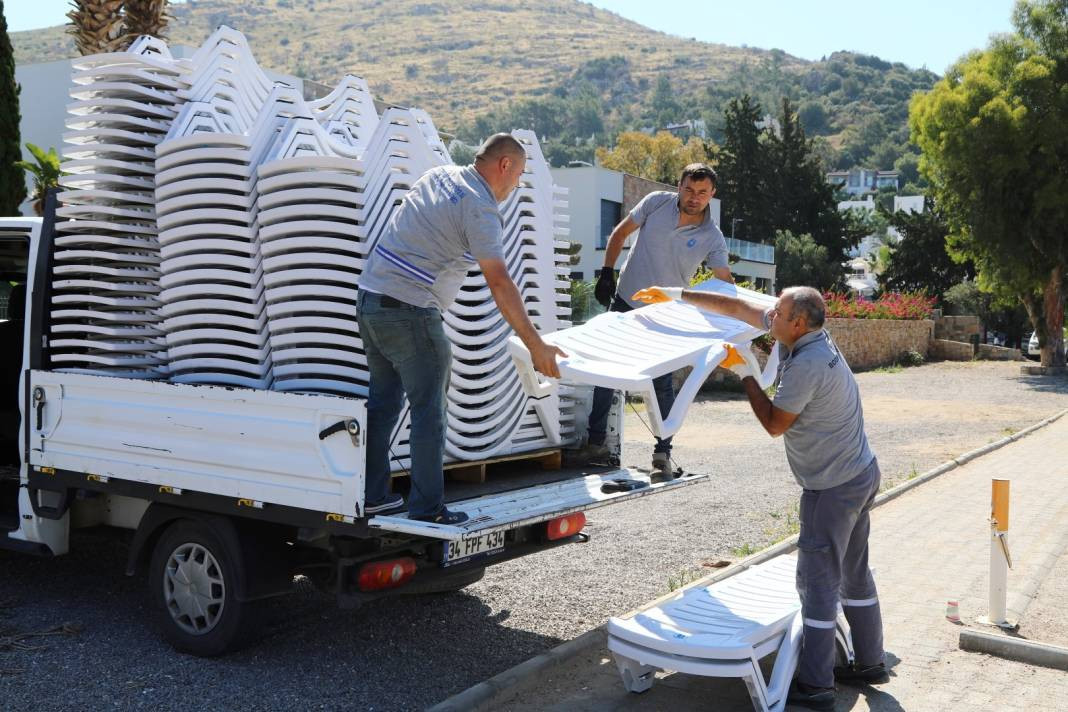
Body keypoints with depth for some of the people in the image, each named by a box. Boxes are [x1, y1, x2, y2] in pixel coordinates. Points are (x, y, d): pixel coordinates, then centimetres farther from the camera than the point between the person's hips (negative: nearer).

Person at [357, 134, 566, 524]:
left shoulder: (439, 174, 14)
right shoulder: (480, 209, -13)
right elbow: (499, 283, -20)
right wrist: (536, 346, -20)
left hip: (369, 298, 9)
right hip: (408, 310, -9)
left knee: (382, 400, 16)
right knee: (429, 410, -1)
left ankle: (372, 495, 23)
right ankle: (427, 508, 3)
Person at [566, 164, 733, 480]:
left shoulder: (712, 237, -10)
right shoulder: (657, 202, -7)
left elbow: (725, 282, -8)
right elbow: (620, 233, 3)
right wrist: (607, 272, -5)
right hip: (625, 302, 2)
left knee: (662, 385, 0)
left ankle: (662, 454, 13)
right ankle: (596, 443, 18)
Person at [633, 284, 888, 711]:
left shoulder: (806, 365, -26)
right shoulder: (805, 337, 2)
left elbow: (775, 424, -16)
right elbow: (738, 308, 8)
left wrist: (744, 373, -9)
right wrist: (677, 295, 11)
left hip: (833, 488, -10)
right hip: (860, 474, 10)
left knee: (818, 580, -3)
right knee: (854, 574, 19)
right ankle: (871, 663, 31)